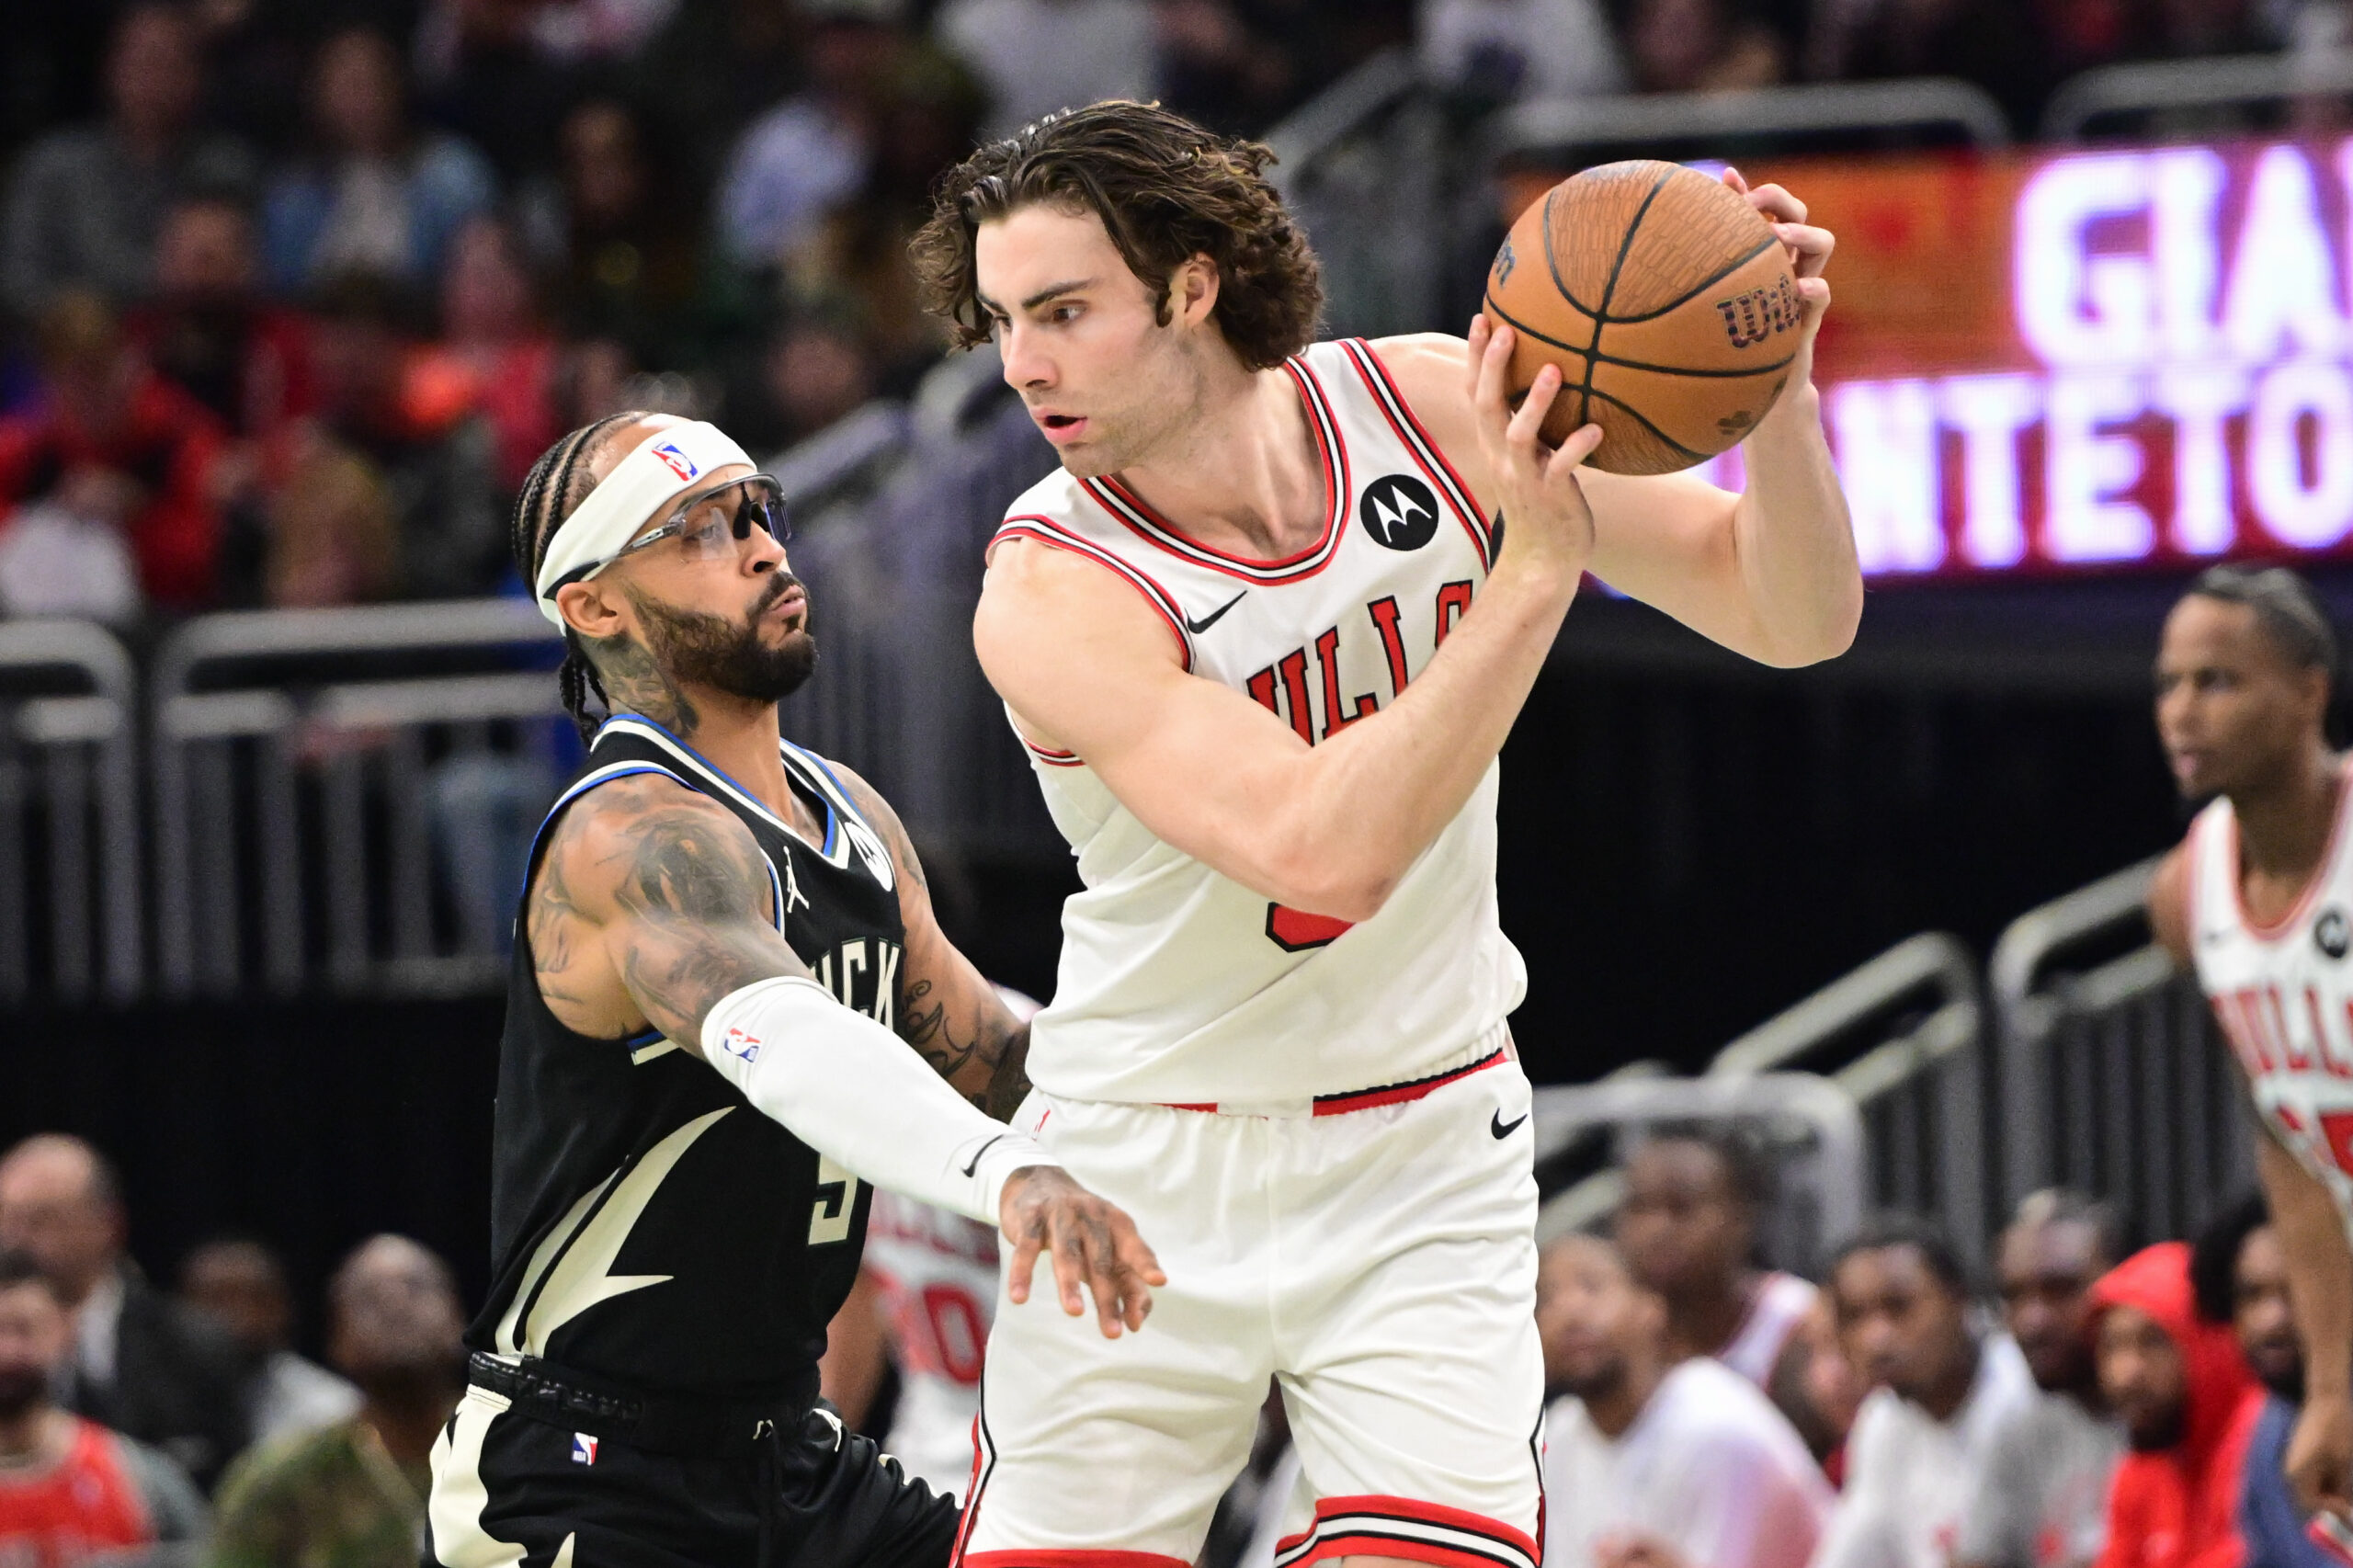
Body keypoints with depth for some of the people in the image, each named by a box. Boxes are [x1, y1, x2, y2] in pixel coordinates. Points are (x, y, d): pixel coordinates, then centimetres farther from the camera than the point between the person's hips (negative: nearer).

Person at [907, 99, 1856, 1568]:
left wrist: (1772, 392, -28)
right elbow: (1324, 850, -33)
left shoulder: (1433, 407, -10)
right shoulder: (1052, 592, -20)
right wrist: (1535, 572, -38)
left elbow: (1796, 619, -8)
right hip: (1153, 1164, -2)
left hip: (1427, 1159, 2)